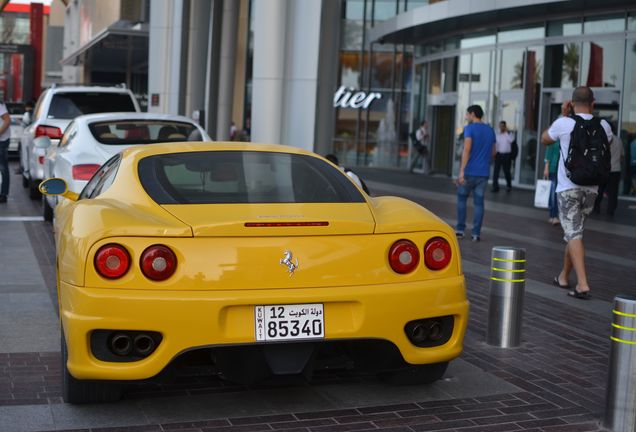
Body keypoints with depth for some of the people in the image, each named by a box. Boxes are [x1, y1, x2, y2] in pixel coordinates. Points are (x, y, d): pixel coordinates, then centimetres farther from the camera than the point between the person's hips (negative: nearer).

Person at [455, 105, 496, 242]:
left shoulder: (469, 129, -8)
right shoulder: (490, 130, 11)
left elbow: (467, 150, -18)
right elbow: (493, 152, 18)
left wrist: (461, 171, -19)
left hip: (470, 171, -4)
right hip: (484, 173, 4)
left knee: (461, 198, 11)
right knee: (479, 202, 6)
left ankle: (460, 229, 9)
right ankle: (476, 233, 3)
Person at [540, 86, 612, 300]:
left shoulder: (564, 123, -9)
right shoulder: (603, 125, 1)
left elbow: (544, 139, 11)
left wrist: (562, 115, 16)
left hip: (568, 187, -4)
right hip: (591, 186, 4)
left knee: (573, 234, -7)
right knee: (574, 232, 17)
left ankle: (582, 284, -18)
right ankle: (564, 277, 28)